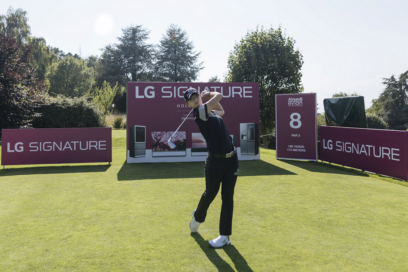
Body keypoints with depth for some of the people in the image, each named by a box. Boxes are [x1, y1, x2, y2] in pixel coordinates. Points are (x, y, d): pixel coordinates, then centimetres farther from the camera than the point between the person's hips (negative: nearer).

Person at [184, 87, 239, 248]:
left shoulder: (210, 112, 14)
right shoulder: (199, 112, -10)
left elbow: (222, 111, 34)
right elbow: (219, 96, -9)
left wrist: (206, 95, 28)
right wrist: (211, 95, 12)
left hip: (231, 159, 6)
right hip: (215, 161, -6)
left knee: (228, 197, 4)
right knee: (210, 194, 11)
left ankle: (225, 236, 15)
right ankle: (198, 217, 43)